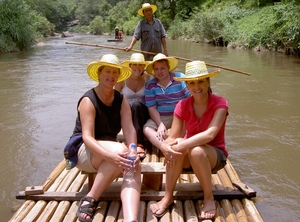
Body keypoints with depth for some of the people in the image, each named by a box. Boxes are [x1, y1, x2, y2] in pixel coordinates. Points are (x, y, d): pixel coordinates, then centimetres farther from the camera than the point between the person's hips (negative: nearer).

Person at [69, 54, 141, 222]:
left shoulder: (122, 100, 2)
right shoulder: (88, 100, -15)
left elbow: (129, 129, -12)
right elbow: (87, 137, -26)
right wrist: (110, 156, -43)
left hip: (109, 150, 5)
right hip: (84, 151, -5)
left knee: (134, 165, -28)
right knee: (121, 150, -35)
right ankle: (90, 199, -22)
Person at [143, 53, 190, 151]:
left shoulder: (180, 78, -2)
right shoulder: (150, 85, 3)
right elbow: (152, 108, -1)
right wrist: (160, 125, -16)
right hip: (161, 118, 2)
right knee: (147, 129, -25)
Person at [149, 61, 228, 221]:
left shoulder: (220, 103, -18)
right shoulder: (182, 105, -8)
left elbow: (210, 134, -33)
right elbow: (172, 137, -14)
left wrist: (180, 146, -40)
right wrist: (164, 146, -38)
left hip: (215, 154, -2)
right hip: (188, 156, 3)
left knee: (196, 151, -36)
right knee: (176, 145, -31)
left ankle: (209, 198, -13)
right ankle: (168, 196, -17)